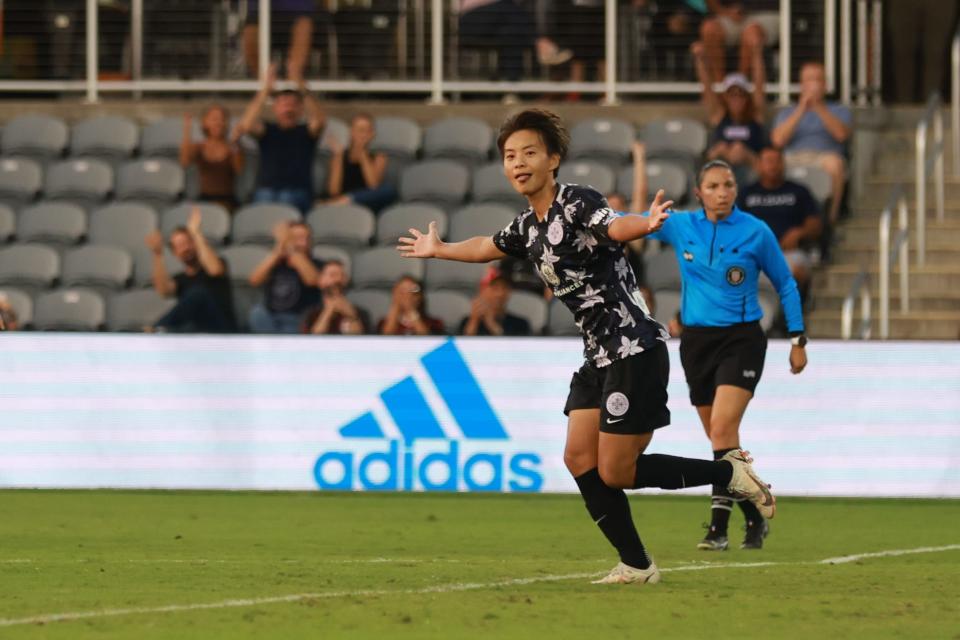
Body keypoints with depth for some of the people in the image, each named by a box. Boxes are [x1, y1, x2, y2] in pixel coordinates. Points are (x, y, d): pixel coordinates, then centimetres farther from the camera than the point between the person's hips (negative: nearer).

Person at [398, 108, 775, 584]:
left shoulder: (575, 202, -14)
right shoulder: (528, 226, 12)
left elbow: (614, 227, -37)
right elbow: (487, 248, 35)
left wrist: (645, 224, -59)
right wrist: (437, 250, 49)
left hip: (634, 350, -9)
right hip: (598, 355, 9)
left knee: (615, 473, -8)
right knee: (580, 458, 1)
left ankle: (729, 474, 6)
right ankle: (636, 566, 7)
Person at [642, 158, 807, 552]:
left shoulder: (755, 233, -5)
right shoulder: (680, 226, 1)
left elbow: (785, 284, 5)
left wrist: (798, 339, 5)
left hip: (741, 340, -4)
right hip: (697, 340, 4)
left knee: (722, 427, -20)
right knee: (721, 437, 9)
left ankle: (719, 526, -21)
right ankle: (755, 517, 25)